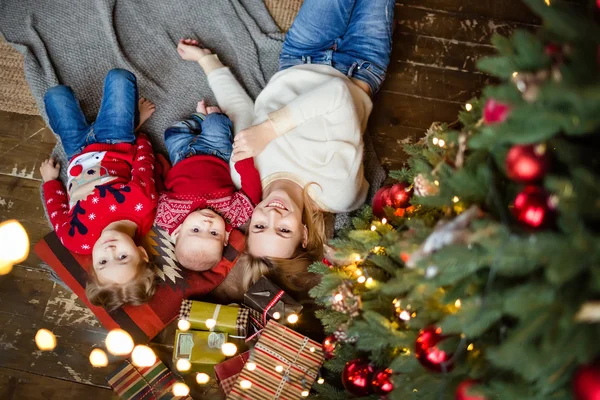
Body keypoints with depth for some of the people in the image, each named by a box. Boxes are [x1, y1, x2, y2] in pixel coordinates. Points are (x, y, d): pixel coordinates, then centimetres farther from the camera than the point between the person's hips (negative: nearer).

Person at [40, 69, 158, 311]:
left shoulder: (76, 241, -40)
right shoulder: (143, 205, -43)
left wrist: (49, 179, 3)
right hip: (116, 140, 0)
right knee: (119, 77, 9)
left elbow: (58, 209, -15)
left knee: (57, 94, 15)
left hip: (79, 152, 0)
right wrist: (137, 123, -6)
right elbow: (144, 155, -24)